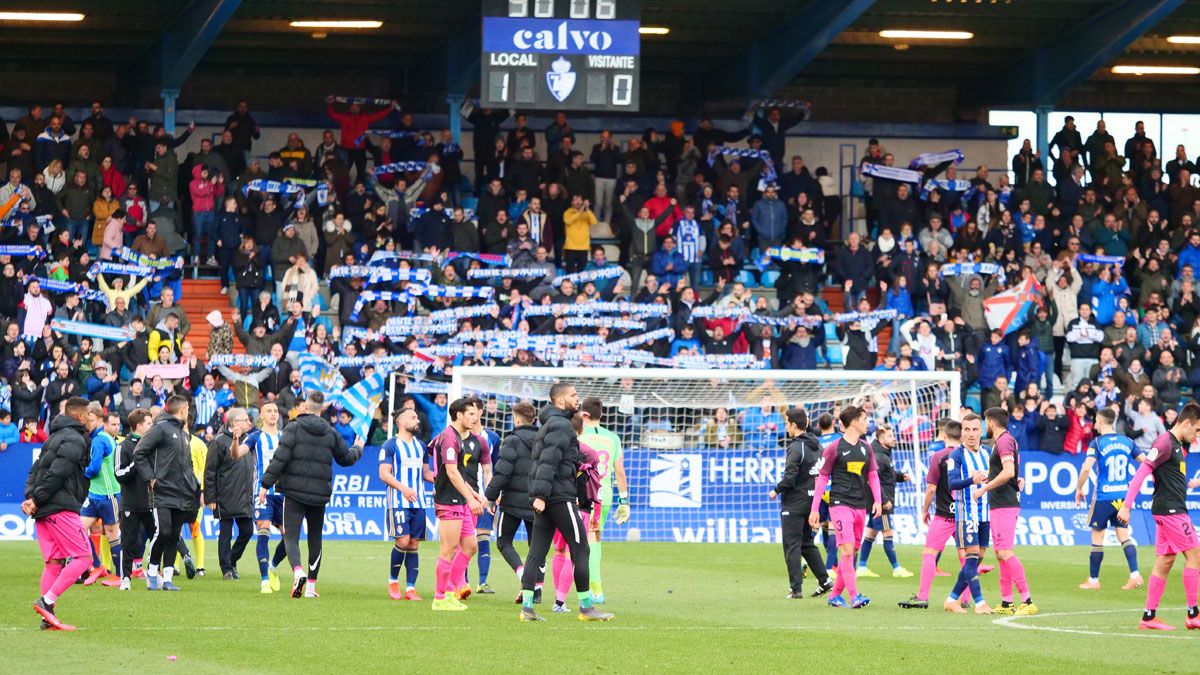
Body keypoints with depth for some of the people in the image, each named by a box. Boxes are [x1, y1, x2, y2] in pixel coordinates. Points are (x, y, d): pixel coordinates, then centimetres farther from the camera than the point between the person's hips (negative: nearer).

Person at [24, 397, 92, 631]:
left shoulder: (55, 437, 21)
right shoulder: (75, 440, -9)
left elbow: (36, 469, 16)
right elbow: (57, 473, -17)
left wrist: (30, 497, 3)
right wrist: (36, 499, -14)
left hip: (43, 511, 9)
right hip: (61, 508, -9)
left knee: (53, 562, 9)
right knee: (82, 558, -6)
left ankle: (47, 618, 4)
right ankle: (46, 601, -17)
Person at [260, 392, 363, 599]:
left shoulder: (293, 428, -4)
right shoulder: (330, 433, 8)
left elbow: (280, 458, -12)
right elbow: (345, 458, 21)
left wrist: (266, 484, -8)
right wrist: (357, 449, 44)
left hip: (295, 492, -3)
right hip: (320, 495, 3)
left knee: (291, 537, -4)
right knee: (315, 539, 15)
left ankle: (298, 572, -31)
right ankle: (311, 586, 18)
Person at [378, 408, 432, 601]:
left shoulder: (420, 446, 17)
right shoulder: (390, 445, -2)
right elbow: (384, 473, -10)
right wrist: (402, 487, -23)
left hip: (419, 502, 6)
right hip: (398, 501, -6)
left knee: (414, 544, 1)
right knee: (403, 541, -14)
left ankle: (410, 588, 3)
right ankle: (393, 580, 6)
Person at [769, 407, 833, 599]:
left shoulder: (796, 448, -17)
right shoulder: (816, 446, 8)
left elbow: (789, 478, -21)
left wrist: (776, 491, -6)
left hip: (794, 503, -8)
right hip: (811, 501, 8)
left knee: (792, 545, -1)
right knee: (808, 543, 17)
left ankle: (796, 588, -2)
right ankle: (824, 581, 12)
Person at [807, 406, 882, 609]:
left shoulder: (866, 448, 13)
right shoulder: (834, 448, -3)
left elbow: (873, 475, 18)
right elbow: (822, 478, 0)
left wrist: (877, 501, 2)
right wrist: (814, 509, -2)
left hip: (860, 506, 6)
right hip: (840, 505, -6)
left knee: (852, 552, 7)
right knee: (847, 549, -16)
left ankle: (835, 594, 18)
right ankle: (854, 596, -22)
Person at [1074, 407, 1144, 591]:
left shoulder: (1097, 443, -9)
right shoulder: (1126, 441, 6)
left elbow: (1086, 468, -20)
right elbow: (1145, 461, 10)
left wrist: (1079, 488, -6)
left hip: (1103, 497, -5)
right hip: (1123, 496, 5)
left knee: (1097, 537, 5)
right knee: (1124, 535, 9)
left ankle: (1093, 580, 11)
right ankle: (1134, 574, -7)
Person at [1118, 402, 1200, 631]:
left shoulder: (1177, 444, 16)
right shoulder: (1165, 443, -14)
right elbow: (1141, 473, -18)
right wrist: (1126, 506, -22)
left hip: (1172, 510, 10)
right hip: (1170, 509, -10)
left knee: (1165, 561, 7)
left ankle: (1149, 616, 8)